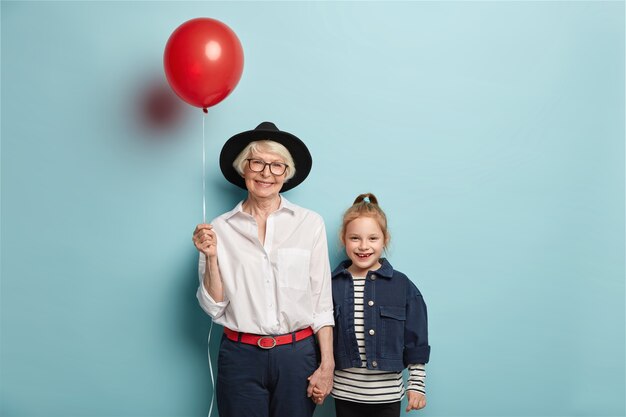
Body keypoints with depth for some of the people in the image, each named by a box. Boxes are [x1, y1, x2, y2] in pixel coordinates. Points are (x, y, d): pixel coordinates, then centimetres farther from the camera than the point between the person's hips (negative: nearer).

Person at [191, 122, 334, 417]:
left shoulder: (310, 223, -3)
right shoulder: (220, 229, -1)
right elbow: (214, 307, 0)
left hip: (298, 354, 0)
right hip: (240, 357, 0)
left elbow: (322, 303, 0)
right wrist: (211, 257, -12)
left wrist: (327, 364, -3)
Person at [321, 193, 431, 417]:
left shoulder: (402, 285, -5)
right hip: (345, 393, 1)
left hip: (386, 395, -1)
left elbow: (415, 341, -1)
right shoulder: (333, 285, -3)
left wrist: (416, 385, -1)